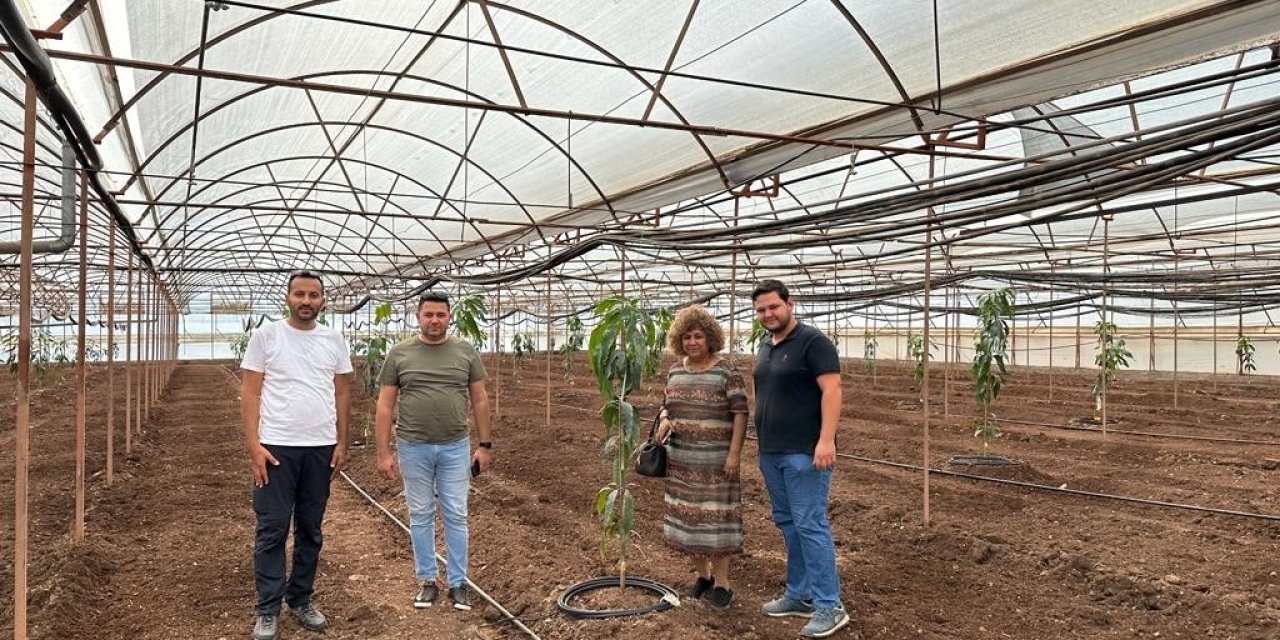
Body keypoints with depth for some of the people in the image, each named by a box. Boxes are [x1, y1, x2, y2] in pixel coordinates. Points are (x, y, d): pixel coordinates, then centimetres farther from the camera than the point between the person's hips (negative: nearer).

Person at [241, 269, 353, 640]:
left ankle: (301, 600, 26)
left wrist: (341, 443, 4)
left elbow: (342, 394, 9)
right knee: (272, 531, 2)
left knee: (310, 530, 13)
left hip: (320, 448, 3)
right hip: (276, 447, -3)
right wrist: (253, 445, -11)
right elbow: (250, 393, -5)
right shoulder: (265, 336, -3)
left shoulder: (335, 341, 5)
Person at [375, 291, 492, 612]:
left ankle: (458, 582, 17)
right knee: (420, 516, 10)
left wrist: (484, 445, 2)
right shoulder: (399, 353, -1)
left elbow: (480, 400, 4)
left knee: (456, 516, 6)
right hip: (413, 448, 0)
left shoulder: (466, 352, 1)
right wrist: (384, 452, -5)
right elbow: (385, 406, -1)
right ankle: (427, 581, 23)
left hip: (456, 447, 0)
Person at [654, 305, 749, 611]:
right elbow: (666, 405, 17)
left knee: (715, 516, -1)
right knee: (688, 515, 11)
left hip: (715, 459, -5)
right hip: (681, 458, 6)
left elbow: (740, 414, -11)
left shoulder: (727, 372, -10)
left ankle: (721, 582, 10)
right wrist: (664, 420, -6)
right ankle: (702, 574, 26)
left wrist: (734, 453, -17)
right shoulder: (675, 371, 8)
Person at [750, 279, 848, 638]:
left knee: (809, 525, -7)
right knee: (787, 524, 12)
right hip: (771, 452, 8)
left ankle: (829, 606, 0)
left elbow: (831, 390, -17)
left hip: (803, 453, -8)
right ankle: (799, 595, 22)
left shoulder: (812, 342, -10)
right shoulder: (765, 346, 14)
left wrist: (825, 439, -25)